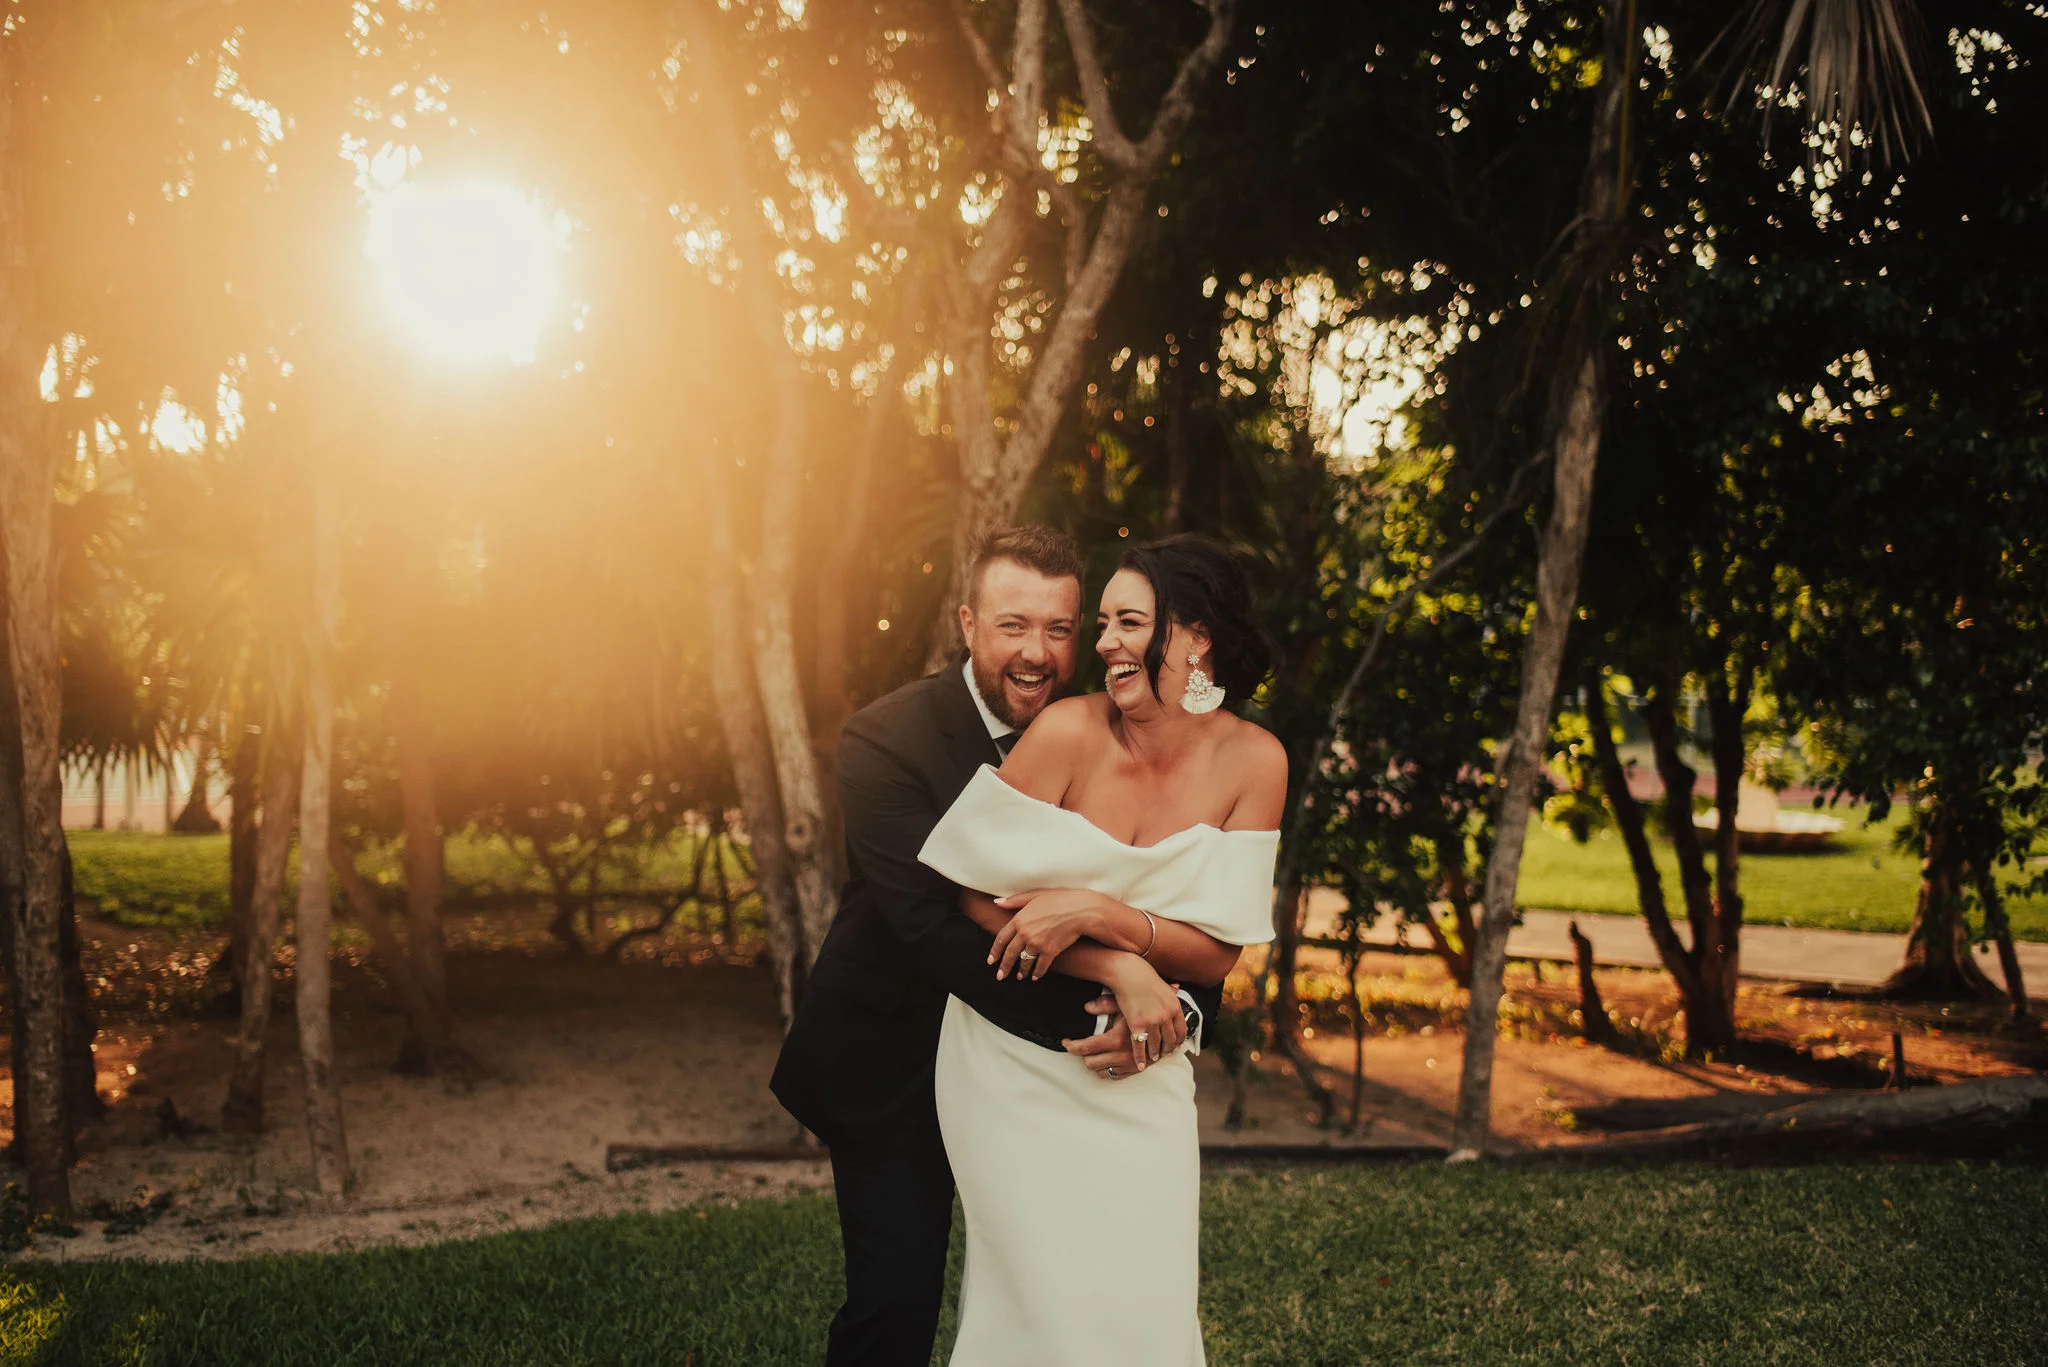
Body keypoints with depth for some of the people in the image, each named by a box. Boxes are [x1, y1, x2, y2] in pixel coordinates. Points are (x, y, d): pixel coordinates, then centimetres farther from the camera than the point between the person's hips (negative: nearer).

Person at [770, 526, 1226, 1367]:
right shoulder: (885, 742, -21)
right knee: (898, 1299, -3)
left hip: (1030, 1067, 4)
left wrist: (1181, 1003, -34)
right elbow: (930, 928, -31)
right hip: (892, 1066, -4)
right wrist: (1087, 1025, -39)